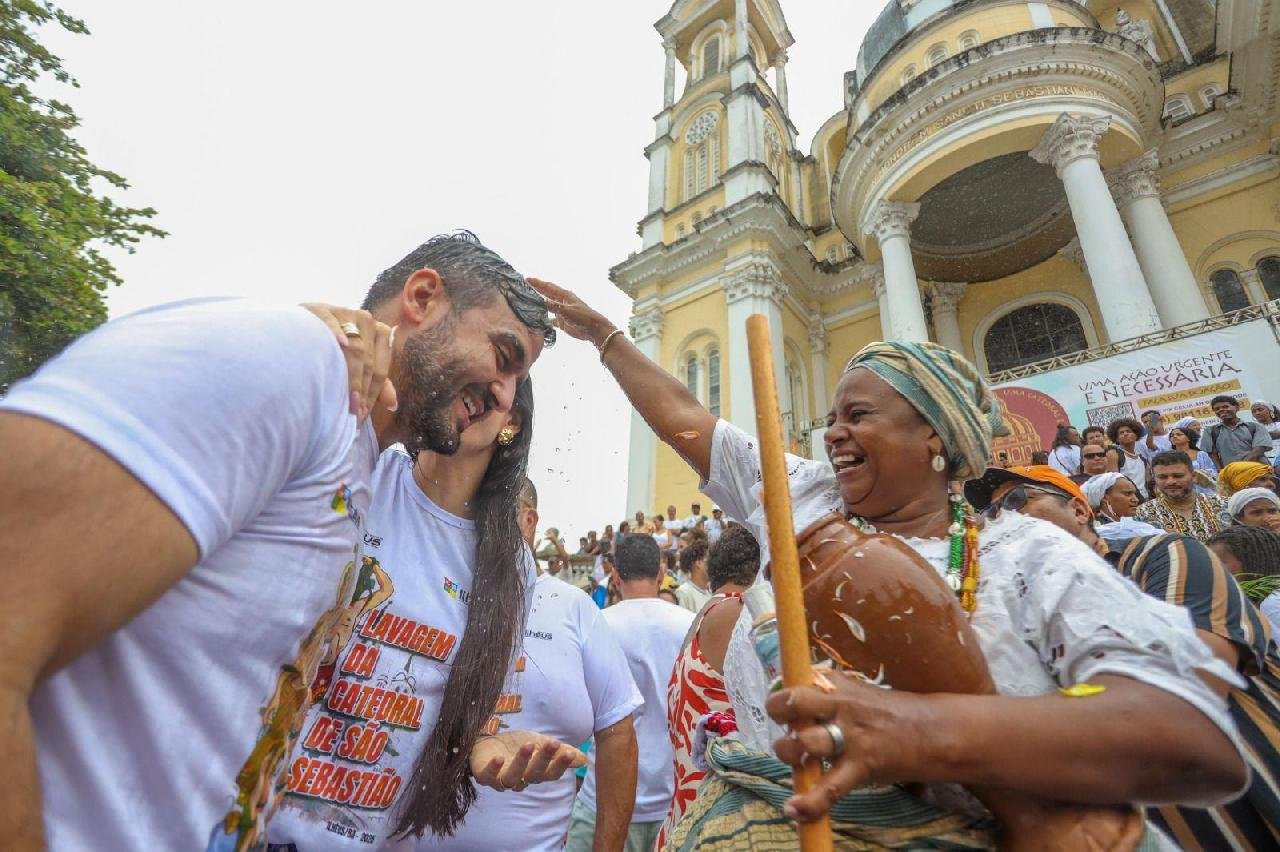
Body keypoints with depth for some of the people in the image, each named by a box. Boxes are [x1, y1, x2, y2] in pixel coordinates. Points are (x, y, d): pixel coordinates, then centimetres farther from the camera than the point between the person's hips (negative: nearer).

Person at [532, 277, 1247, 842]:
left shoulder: (1026, 557, -7)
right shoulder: (801, 500, 3)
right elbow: (687, 423, 8)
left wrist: (933, 733, -36)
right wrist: (601, 331, 13)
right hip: (764, 824, 3)